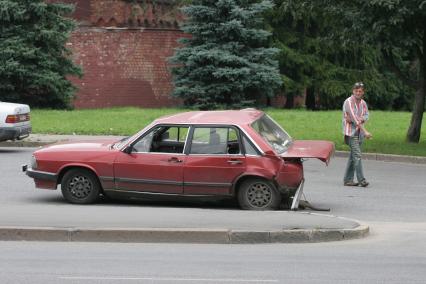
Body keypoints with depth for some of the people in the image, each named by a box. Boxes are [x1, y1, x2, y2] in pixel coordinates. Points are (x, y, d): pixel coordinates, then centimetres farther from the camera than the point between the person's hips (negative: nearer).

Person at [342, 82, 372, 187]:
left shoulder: (363, 103, 13)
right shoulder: (349, 102, -9)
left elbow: (366, 116, 3)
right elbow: (354, 117, -17)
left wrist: (356, 119, -18)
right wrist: (365, 131, -23)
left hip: (360, 132, 7)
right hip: (351, 131, -7)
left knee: (353, 156, 9)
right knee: (357, 155, -15)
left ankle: (348, 180, 14)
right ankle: (361, 180, -19)